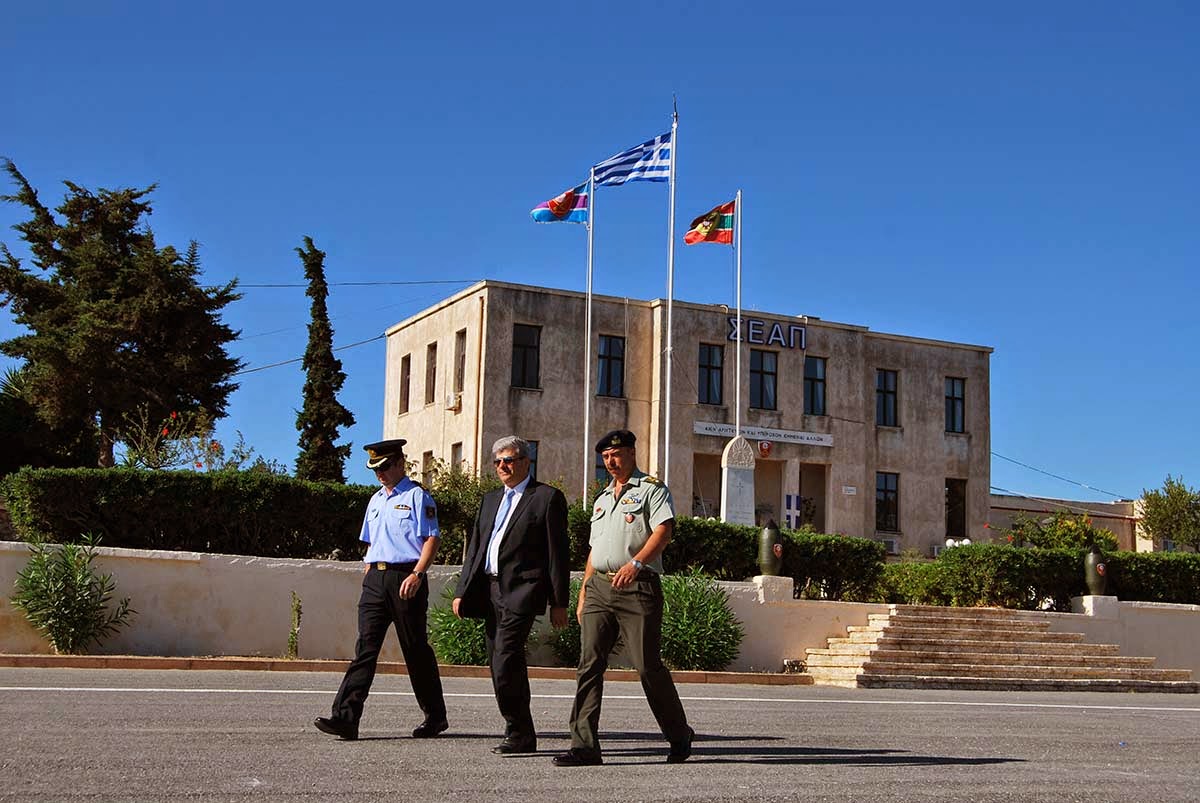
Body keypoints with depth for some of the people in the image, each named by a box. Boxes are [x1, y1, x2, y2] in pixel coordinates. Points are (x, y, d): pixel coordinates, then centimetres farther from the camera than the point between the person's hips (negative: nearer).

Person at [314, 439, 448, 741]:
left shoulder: (417, 496, -2)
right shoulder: (375, 501, 21)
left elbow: (431, 539, -9)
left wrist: (417, 574, -19)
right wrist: (368, 570, 15)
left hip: (406, 577, -6)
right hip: (375, 579, 6)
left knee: (416, 649, 2)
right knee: (365, 647, -4)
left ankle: (435, 717, 16)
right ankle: (345, 718, -11)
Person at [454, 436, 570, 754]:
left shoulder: (547, 497, -1)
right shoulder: (490, 499, 20)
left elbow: (558, 553, -4)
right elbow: (475, 548, 20)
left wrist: (559, 603, -8)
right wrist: (463, 591, 11)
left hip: (521, 592, -7)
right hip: (491, 590, 8)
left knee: (505, 664, -15)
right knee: (505, 666, 9)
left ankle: (519, 735, -5)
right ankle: (520, 735, 18)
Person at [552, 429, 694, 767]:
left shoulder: (652, 489, 3)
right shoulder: (603, 497, 24)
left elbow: (663, 531, -13)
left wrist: (636, 563, -28)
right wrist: (584, 593, 20)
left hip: (638, 587, -6)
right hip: (599, 587, 6)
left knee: (648, 665, -4)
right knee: (589, 663, -5)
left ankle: (680, 736, 15)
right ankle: (584, 745, -6)